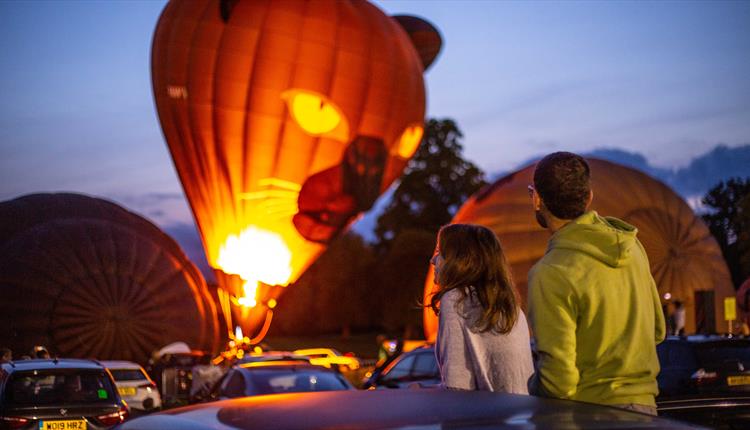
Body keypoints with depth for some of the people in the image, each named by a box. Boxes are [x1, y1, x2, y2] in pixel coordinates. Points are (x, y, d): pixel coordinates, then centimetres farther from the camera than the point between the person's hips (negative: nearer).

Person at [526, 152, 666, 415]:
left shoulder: (550, 274, -18)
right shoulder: (631, 245, 4)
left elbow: (558, 380, -19)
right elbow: (657, 330, 15)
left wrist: (531, 391, 2)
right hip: (644, 406, 7)